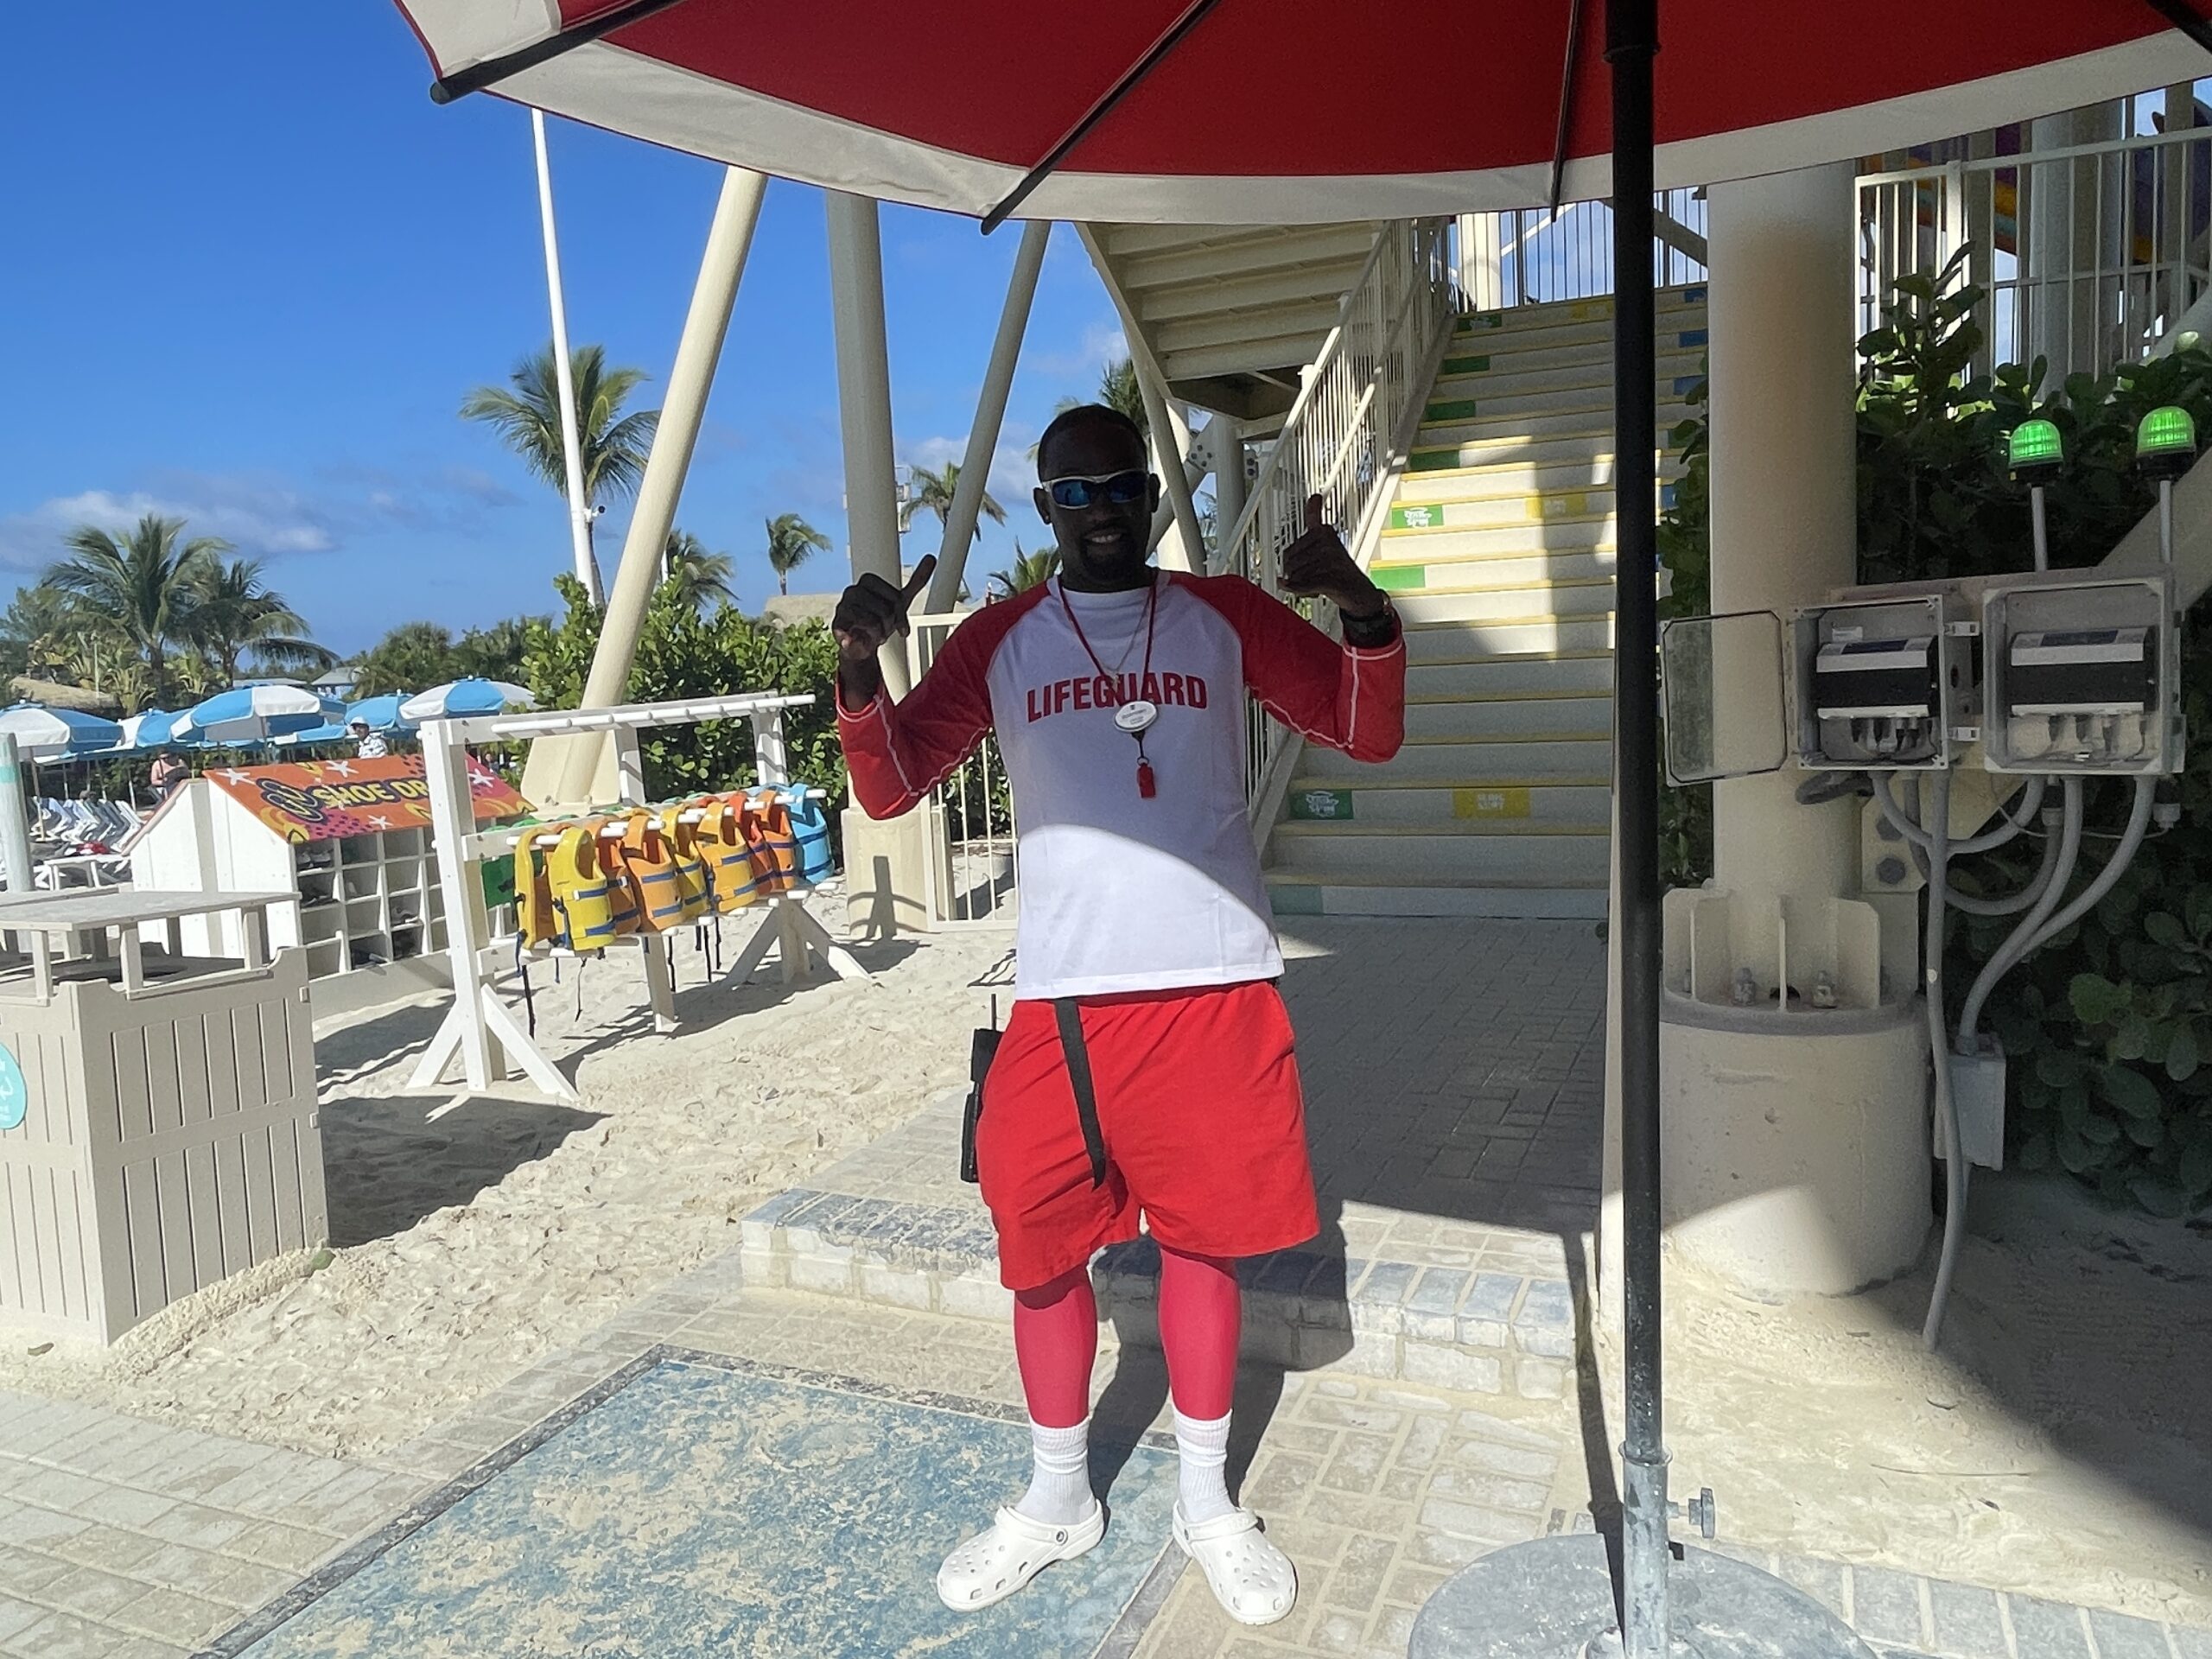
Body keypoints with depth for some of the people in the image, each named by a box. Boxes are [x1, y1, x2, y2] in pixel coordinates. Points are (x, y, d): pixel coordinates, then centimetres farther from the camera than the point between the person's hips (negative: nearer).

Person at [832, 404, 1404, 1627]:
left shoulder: (1227, 617, 7)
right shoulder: (1000, 641, 7)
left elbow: (1368, 734, 5)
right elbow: (891, 789, 5)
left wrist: (1363, 612, -15)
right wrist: (858, 668, -13)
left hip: (1215, 985, 0)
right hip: (1064, 995, 1)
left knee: (1200, 1237, 9)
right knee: (1042, 1246, 8)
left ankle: (1207, 1503, 30)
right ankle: (1058, 1499, 31)